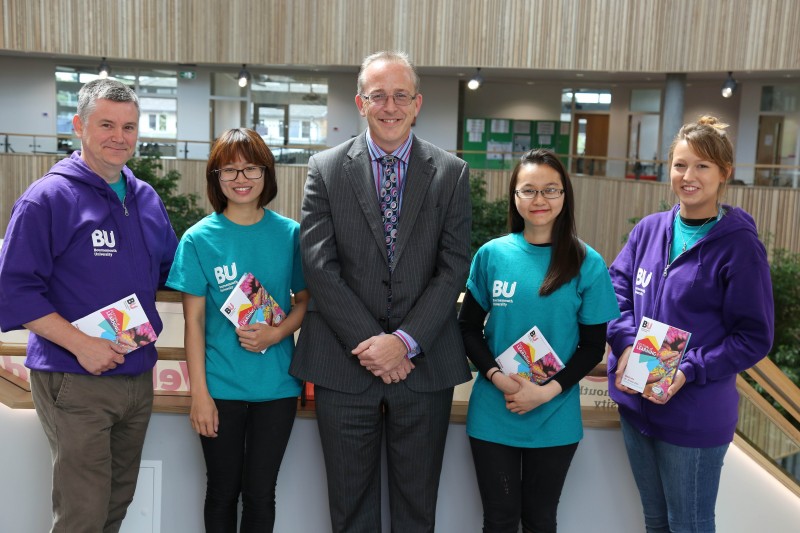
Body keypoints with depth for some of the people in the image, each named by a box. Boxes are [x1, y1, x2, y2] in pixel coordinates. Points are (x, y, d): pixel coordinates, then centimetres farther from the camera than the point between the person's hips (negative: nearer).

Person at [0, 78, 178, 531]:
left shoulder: (147, 199, 9)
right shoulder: (49, 197, -10)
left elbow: (171, 269, 19)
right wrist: (81, 344, -21)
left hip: (138, 375, 7)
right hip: (75, 380, -6)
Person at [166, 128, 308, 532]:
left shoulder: (289, 234, -1)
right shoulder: (199, 238, -4)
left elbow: (305, 299, 7)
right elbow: (194, 320, -3)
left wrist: (277, 333, -13)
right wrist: (199, 392, -6)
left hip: (276, 385, 1)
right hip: (221, 387, -1)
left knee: (260, 492, 11)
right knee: (222, 491, 13)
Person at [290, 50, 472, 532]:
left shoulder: (452, 173, 3)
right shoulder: (326, 169, 1)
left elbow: (454, 268, -4)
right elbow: (320, 266, -5)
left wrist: (405, 342, -14)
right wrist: (368, 344, -12)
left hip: (424, 363, 1)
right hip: (345, 364, 0)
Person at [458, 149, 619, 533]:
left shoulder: (588, 264, -5)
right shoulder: (492, 254, -3)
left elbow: (593, 345, -2)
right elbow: (468, 327, 2)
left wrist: (547, 391, -14)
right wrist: (497, 378, -14)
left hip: (555, 419, 0)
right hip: (493, 414, 0)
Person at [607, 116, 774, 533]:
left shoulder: (739, 245, -13)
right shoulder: (649, 229, 2)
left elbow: (754, 338, -11)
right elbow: (617, 288, 4)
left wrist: (689, 371, -22)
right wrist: (626, 345, -14)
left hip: (695, 416, -5)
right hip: (636, 404, 5)